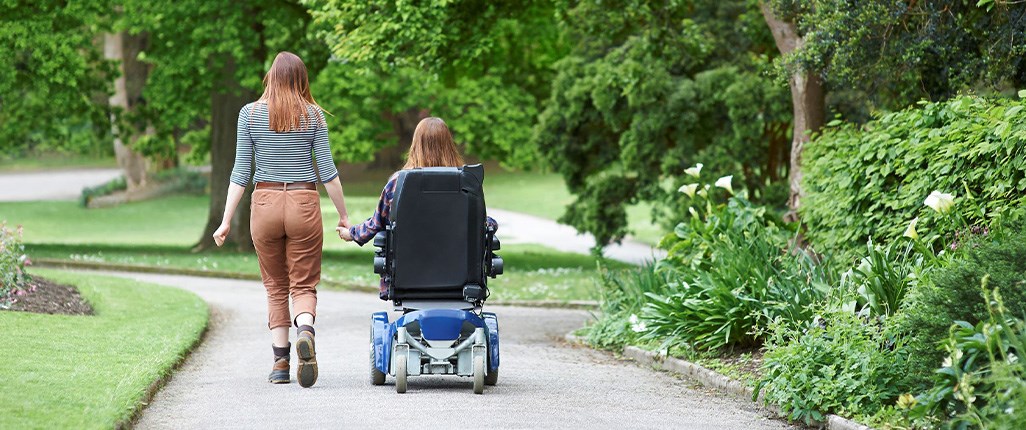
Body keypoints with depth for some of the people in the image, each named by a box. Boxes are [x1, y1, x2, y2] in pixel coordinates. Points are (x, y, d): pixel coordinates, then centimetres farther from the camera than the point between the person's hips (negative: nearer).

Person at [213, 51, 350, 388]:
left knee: (276, 287, 12)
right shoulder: (313, 115, 1)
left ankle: (280, 362, 7)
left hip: (265, 203, 1)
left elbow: (241, 171, 0)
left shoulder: (250, 114, 1)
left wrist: (226, 220, 4)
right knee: (304, 285, 4)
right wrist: (343, 215, 10)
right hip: (304, 203, 0)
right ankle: (305, 330, -27)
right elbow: (327, 171, 1)